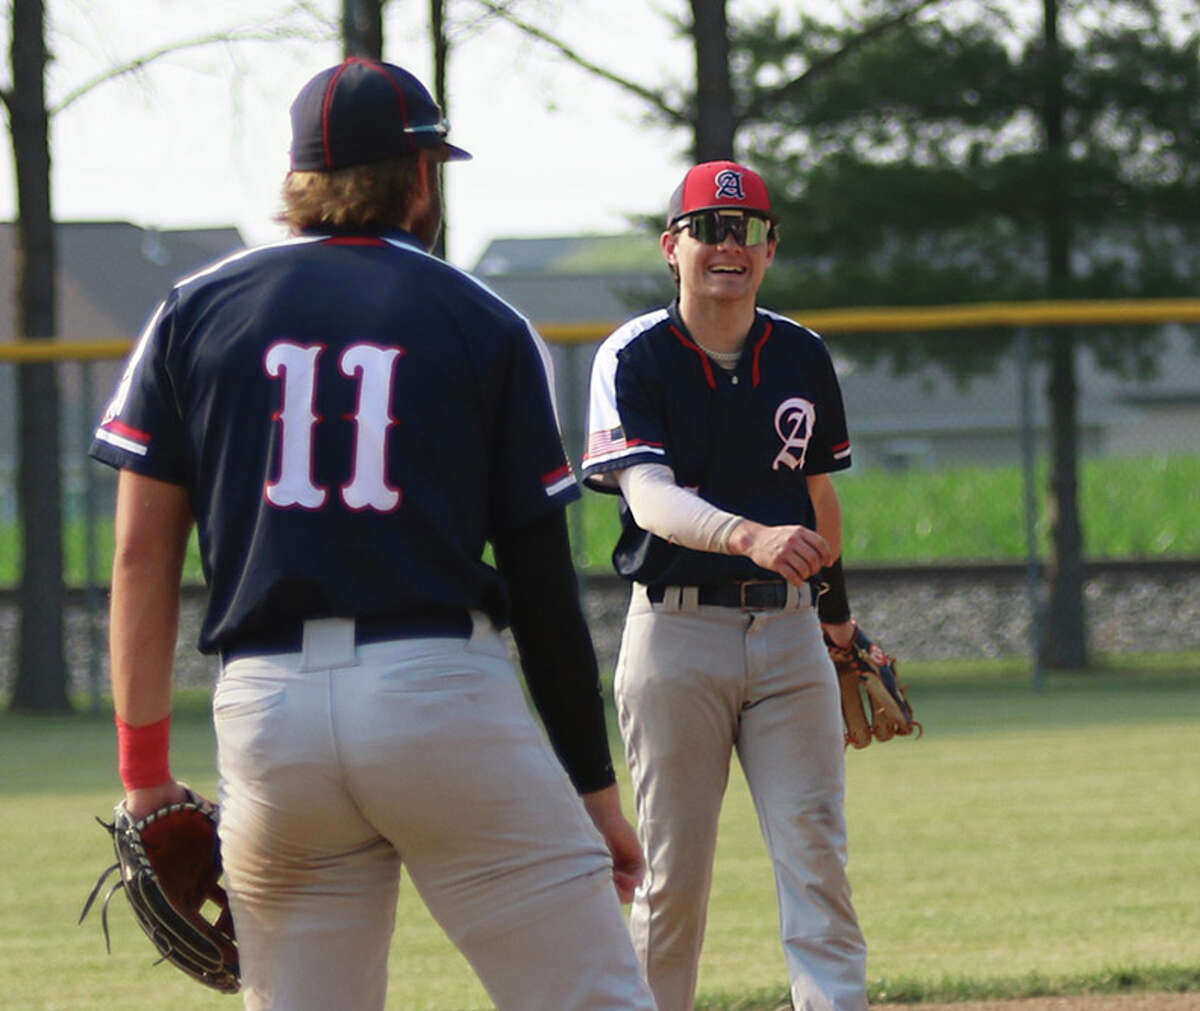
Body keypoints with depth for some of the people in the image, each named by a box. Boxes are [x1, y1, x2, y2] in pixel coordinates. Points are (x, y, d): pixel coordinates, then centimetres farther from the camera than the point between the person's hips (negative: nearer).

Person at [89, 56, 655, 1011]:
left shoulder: (196, 313, 11)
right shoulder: (485, 325, 7)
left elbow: (144, 552, 5)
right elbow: (542, 581, 5)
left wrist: (145, 765, 7)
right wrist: (595, 786, 9)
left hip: (264, 716, 3)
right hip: (442, 690, -2)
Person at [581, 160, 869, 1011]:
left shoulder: (802, 358, 7)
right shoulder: (635, 359, -7)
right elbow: (651, 497, -22)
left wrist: (837, 606, 27)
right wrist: (750, 537, -39)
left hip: (787, 630, 3)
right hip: (676, 630, -3)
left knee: (815, 854, -5)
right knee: (674, 872, 2)